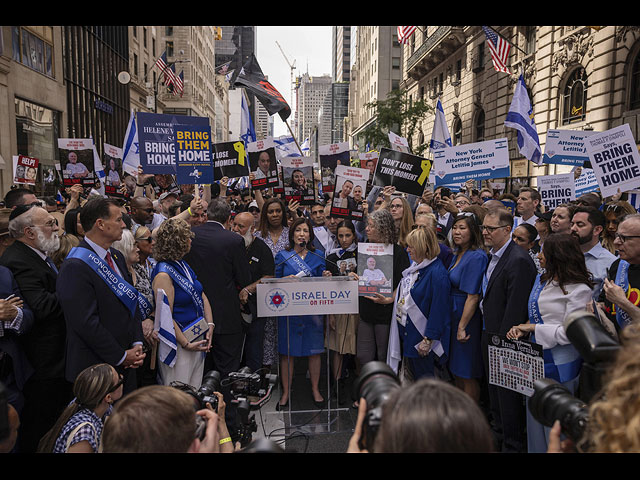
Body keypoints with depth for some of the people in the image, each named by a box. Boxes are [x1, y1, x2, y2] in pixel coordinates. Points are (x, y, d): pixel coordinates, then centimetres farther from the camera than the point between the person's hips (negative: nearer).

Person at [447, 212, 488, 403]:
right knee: (456, 372, 20)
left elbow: (473, 296, -21)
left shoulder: (476, 257, -19)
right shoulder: (458, 254, 9)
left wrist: (462, 327, -20)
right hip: (453, 316, 9)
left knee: (467, 375, 3)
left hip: (467, 318, -9)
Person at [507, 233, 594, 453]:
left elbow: (571, 332, -21)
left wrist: (533, 328, -17)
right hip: (536, 360, 8)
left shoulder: (579, 290, -17)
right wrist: (522, 329, -4)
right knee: (535, 418, 20)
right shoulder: (541, 280, 7)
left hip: (559, 366, -8)